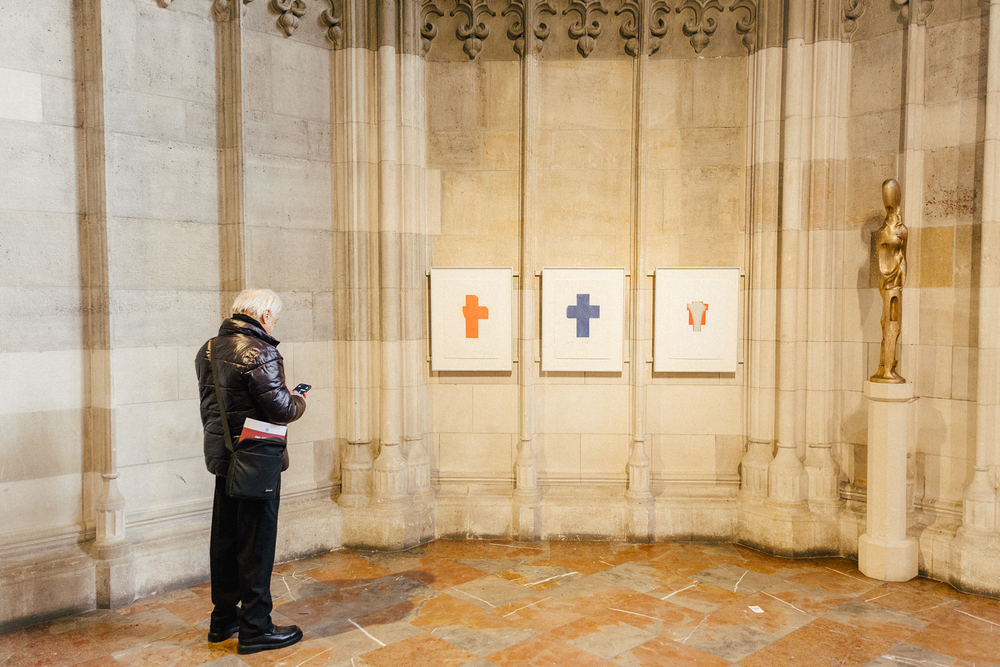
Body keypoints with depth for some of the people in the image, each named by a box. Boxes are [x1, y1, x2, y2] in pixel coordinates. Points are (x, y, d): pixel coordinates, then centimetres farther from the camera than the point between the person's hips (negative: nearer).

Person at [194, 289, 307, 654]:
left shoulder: (209, 350, 9)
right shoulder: (259, 352, -18)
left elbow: (212, 403, 15)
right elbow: (280, 408, -21)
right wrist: (298, 401, -1)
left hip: (220, 454, 9)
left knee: (225, 539, 17)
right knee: (256, 542, 1)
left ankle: (223, 619, 31)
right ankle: (254, 628, 12)